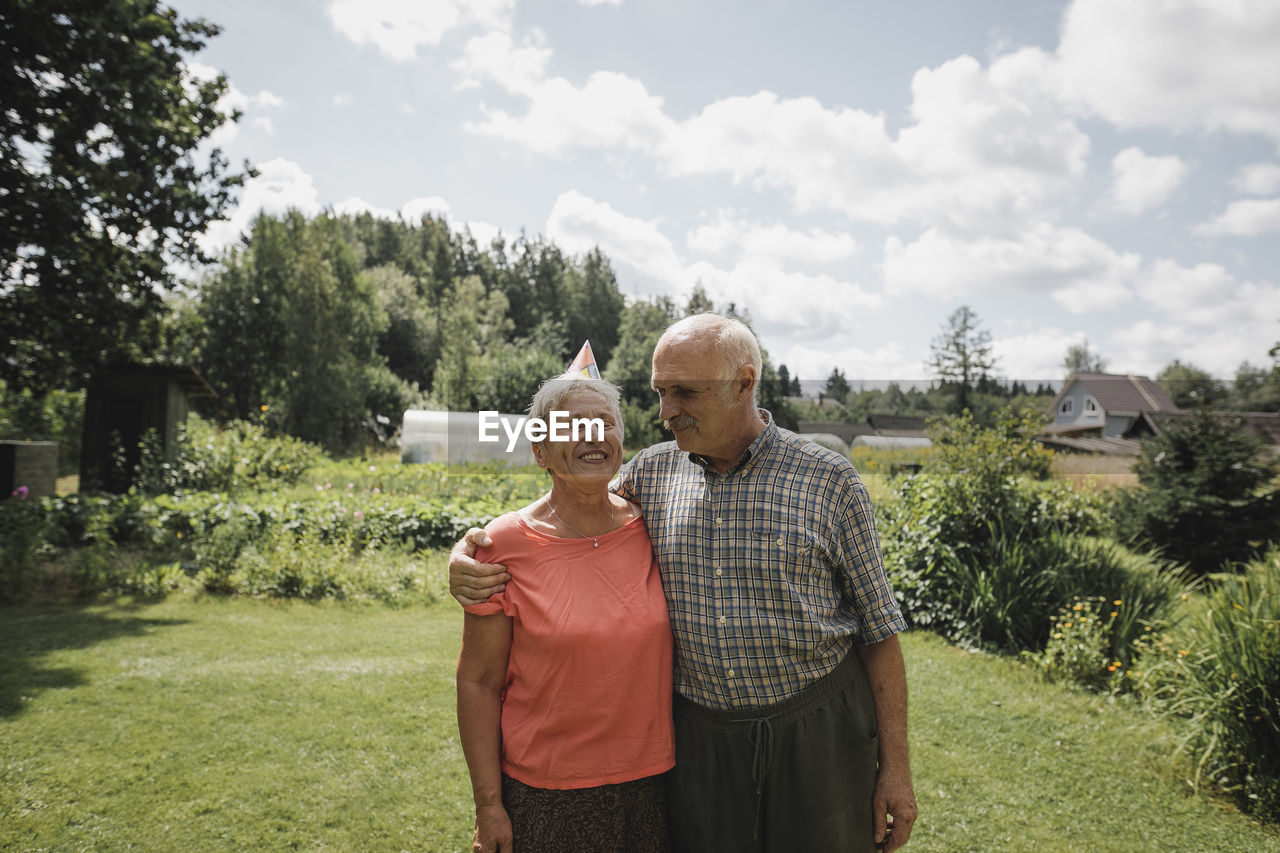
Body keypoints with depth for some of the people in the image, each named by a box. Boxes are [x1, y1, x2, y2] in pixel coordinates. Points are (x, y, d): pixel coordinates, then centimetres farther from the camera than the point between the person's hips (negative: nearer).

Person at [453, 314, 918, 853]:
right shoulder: (651, 473, -1)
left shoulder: (830, 482, -7)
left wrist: (895, 767, -2)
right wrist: (470, 552, -9)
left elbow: (879, 627, -2)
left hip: (818, 731, -1)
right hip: (699, 735, 2)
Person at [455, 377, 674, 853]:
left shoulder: (649, 529, -3)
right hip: (544, 794, -2)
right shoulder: (506, 546, -12)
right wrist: (488, 804, -7)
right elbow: (478, 683, -8)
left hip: (650, 779, 3)